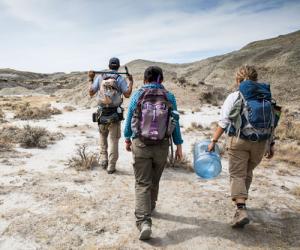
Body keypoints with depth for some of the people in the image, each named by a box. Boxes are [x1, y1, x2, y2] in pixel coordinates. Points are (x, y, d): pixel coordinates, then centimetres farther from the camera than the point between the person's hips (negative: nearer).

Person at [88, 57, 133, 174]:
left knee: (103, 137, 23)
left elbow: (91, 92, 5)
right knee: (113, 140, 6)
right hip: (115, 114, -2)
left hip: (102, 113, 2)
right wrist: (131, 81, 3)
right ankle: (111, 166, 9)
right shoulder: (120, 78, -3)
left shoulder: (100, 77, 2)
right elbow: (127, 94, -10)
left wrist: (91, 79, 16)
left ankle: (103, 160, 20)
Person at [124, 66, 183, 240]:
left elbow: (129, 119, 5)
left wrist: (127, 139, 20)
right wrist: (179, 145, 8)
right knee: (154, 181, 21)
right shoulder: (169, 97, -1)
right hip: (162, 146, 2)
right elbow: (175, 122, 1)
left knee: (142, 183, 3)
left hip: (140, 145, -1)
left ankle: (144, 221, -9)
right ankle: (150, 208, 42)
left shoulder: (137, 95, -2)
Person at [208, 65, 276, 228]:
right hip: (261, 142, 5)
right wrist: (271, 144, 15)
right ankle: (241, 200, 35)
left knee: (237, 174, 1)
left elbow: (224, 122, -10)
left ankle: (241, 210, -11)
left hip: (239, 141, -4)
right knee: (248, 172, 21)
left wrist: (214, 141, -6)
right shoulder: (267, 97, 7)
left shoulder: (235, 97, -5)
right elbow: (271, 123, 8)